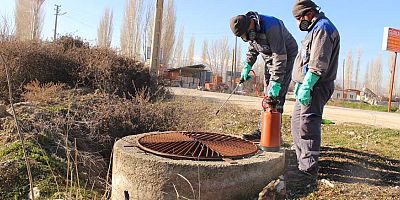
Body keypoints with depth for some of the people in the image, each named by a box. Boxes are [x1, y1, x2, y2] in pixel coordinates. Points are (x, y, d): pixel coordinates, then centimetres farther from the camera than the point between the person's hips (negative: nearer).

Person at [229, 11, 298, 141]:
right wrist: (247, 67, 3)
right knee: (267, 95, 7)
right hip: (270, 61, 8)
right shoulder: (250, 30, -5)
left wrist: (276, 82, -32)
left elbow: (280, 57, -32)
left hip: (286, 58, -8)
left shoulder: (270, 27, -31)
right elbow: (252, 49, 14)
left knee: (275, 95, -13)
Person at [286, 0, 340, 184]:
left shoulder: (323, 28, -10)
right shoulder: (316, 29, 23)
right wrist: (300, 84, 25)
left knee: (307, 126, -12)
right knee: (297, 122, 15)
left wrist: (306, 86, -26)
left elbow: (318, 64, -22)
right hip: (308, 86, 11)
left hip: (316, 87, -11)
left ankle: (308, 171, -8)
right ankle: (303, 161, 25)